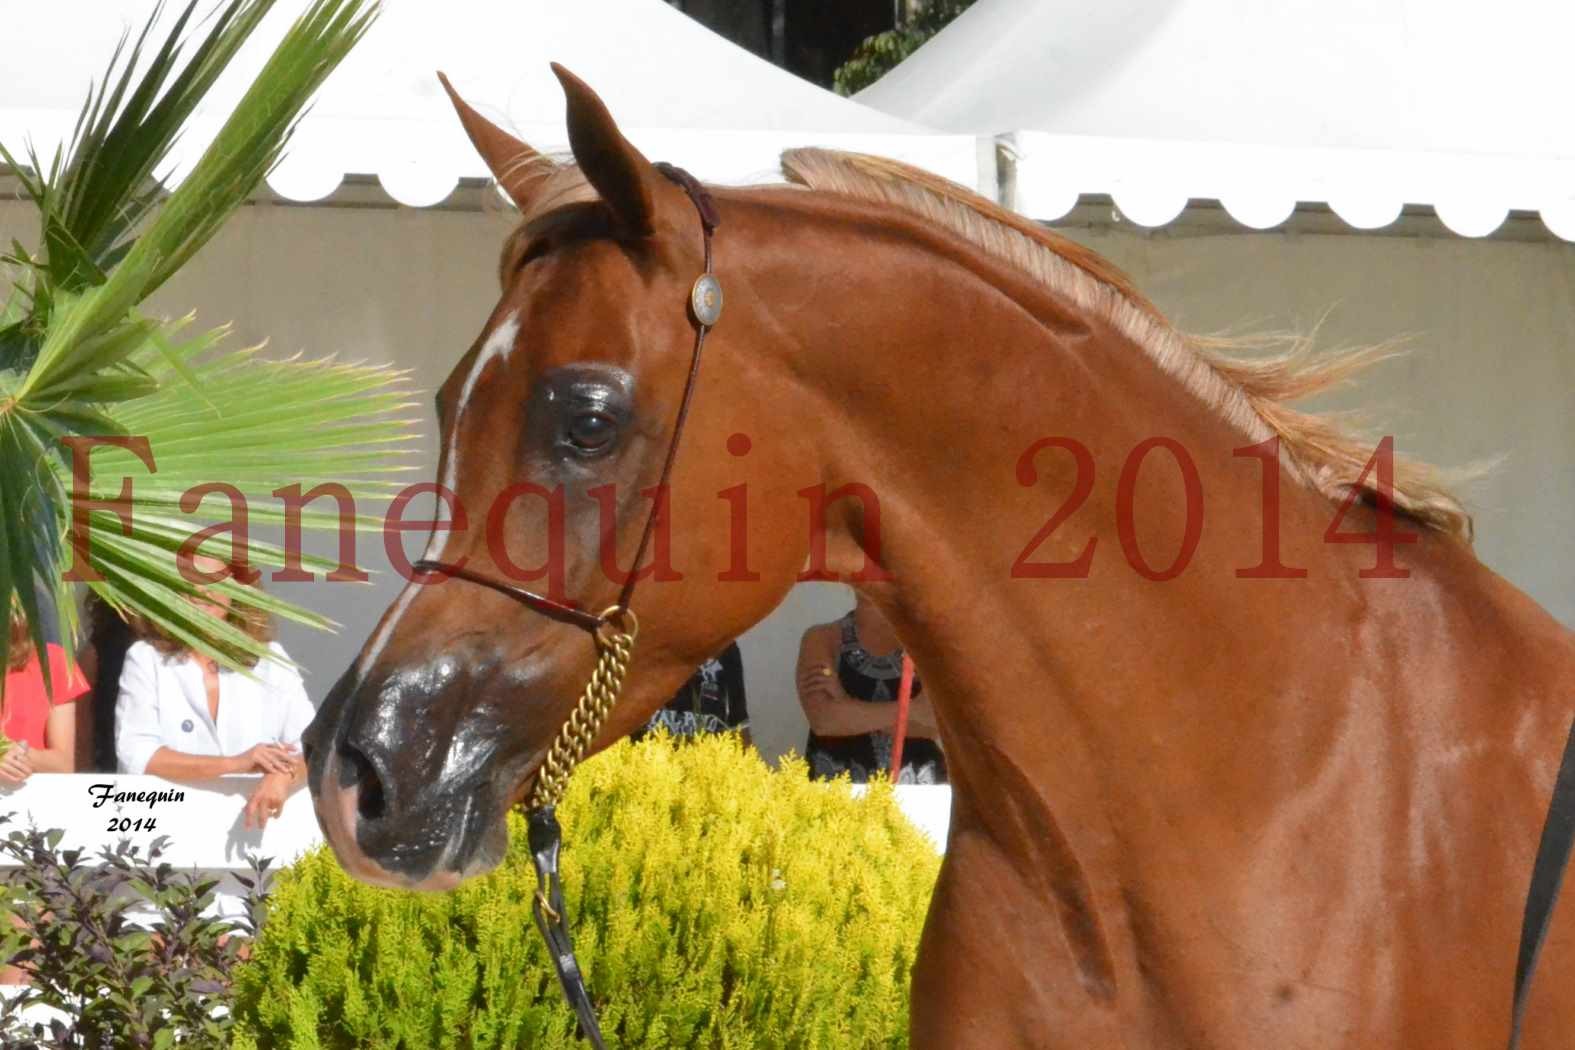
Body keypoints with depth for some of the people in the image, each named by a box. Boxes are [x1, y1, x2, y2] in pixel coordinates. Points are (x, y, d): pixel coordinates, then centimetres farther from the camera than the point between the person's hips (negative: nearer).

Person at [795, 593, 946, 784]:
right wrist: (912, 710, -11)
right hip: (838, 786, -1)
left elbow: (939, 726, -6)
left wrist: (849, 709, -11)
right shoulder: (821, 639, 6)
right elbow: (822, 720, -10)